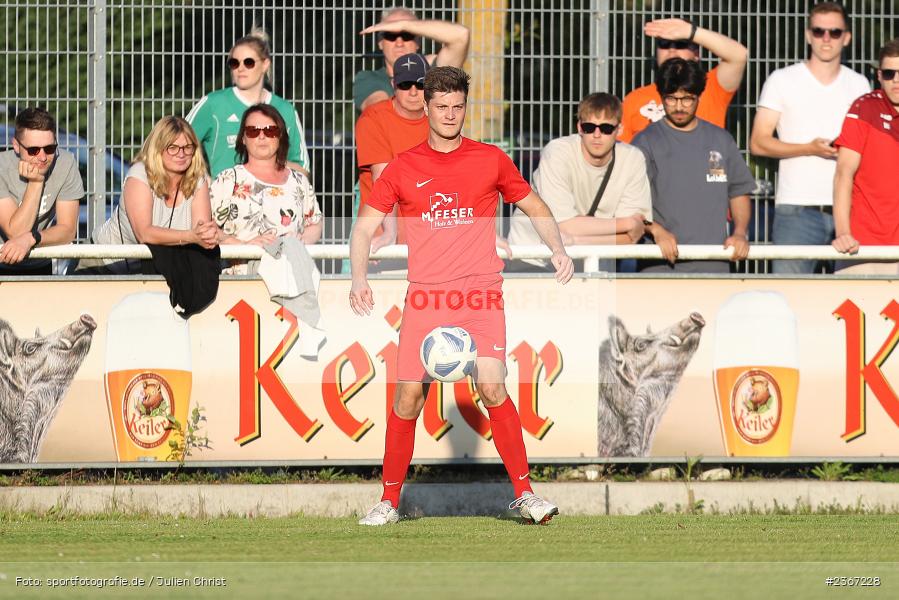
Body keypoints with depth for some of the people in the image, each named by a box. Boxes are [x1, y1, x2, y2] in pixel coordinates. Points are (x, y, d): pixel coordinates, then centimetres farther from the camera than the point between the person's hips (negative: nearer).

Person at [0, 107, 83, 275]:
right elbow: (15, 232, -21)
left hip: (38, 267, 4)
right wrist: (35, 183, -25)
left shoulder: (66, 163, -11)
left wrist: (30, 238, -29)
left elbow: (68, 230, -11)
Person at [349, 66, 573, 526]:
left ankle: (524, 495, -10)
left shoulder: (490, 160, 8)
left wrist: (557, 249, 2)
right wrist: (359, 279, -9)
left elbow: (535, 207, 19)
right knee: (408, 396, -4)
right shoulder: (402, 168, 7)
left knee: (492, 388, -17)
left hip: (480, 293, -1)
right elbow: (365, 227, 7)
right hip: (424, 297, 1)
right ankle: (389, 501, 9)